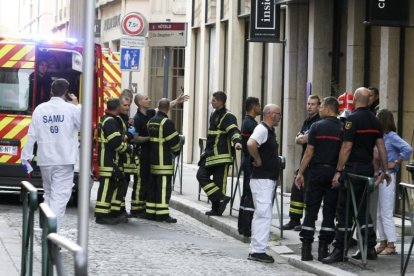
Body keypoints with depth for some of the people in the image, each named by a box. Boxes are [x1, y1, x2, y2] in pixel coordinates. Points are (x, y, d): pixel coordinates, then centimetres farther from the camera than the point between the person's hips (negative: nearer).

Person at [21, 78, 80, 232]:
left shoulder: (40, 109, 2)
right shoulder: (71, 109, -6)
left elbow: (32, 135, 2)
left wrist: (26, 156, 9)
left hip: (45, 159, 4)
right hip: (64, 160, -4)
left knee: (48, 193, 20)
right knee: (60, 196, -7)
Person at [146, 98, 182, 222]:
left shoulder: (150, 121, 9)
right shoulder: (167, 122, -15)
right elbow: (175, 141, -11)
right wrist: (176, 151, 7)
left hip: (152, 159, 8)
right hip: (164, 161, -8)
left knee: (152, 186, 13)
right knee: (164, 187, -5)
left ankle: (150, 212, 16)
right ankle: (162, 214, -6)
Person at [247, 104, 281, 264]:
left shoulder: (270, 131, 16)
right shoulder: (262, 129, -14)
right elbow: (251, 144, -33)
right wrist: (258, 160, -20)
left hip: (269, 178, 10)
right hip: (262, 178, -10)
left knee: (261, 215, 13)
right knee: (264, 214, -11)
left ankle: (255, 250, 18)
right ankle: (258, 251, -11)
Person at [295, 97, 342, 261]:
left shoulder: (317, 126, -3)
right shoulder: (343, 128, 2)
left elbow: (309, 152, -4)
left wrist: (300, 173, 1)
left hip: (317, 170, -1)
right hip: (335, 173, 1)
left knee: (311, 210, 4)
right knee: (329, 212, 6)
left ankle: (306, 248, 2)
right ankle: (323, 249, 5)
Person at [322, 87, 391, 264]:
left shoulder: (353, 118, -12)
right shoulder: (375, 120, 10)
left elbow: (346, 147, -16)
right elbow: (381, 146, 10)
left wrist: (338, 171, -13)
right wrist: (385, 170, 14)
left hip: (353, 168, -7)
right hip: (368, 168, 7)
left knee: (344, 209, -4)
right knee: (362, 208, 15)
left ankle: (339, 250, -4)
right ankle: (369, 248, 14)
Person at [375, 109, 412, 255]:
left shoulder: (391, 137, -11)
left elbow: (408, 149, -22)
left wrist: (396, 163, -16)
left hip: (387, 177, -8)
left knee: (386, 213, -4)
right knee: (378, 213, 11)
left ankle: (391, 245, 1)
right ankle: (383, 242, 19)